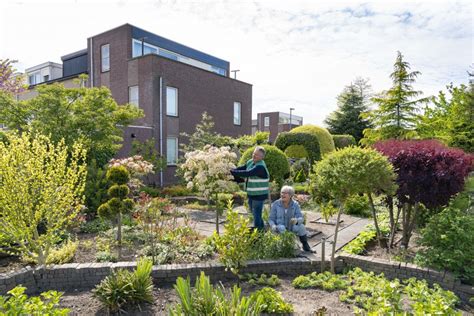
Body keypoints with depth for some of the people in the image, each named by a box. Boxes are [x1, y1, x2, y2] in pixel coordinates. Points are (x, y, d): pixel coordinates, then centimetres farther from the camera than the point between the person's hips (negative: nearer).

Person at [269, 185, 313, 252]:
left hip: (291, 228, 2)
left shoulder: (295, 204, -7)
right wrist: (273, 226, -28)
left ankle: (305, 245, -3)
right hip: (279, 229, -2)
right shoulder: (276, 204, -11)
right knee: (281, 227, -34)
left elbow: (301, 218, -13)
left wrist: (296, 220, -36)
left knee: (301, 226, -25)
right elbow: (271, 219, -7)